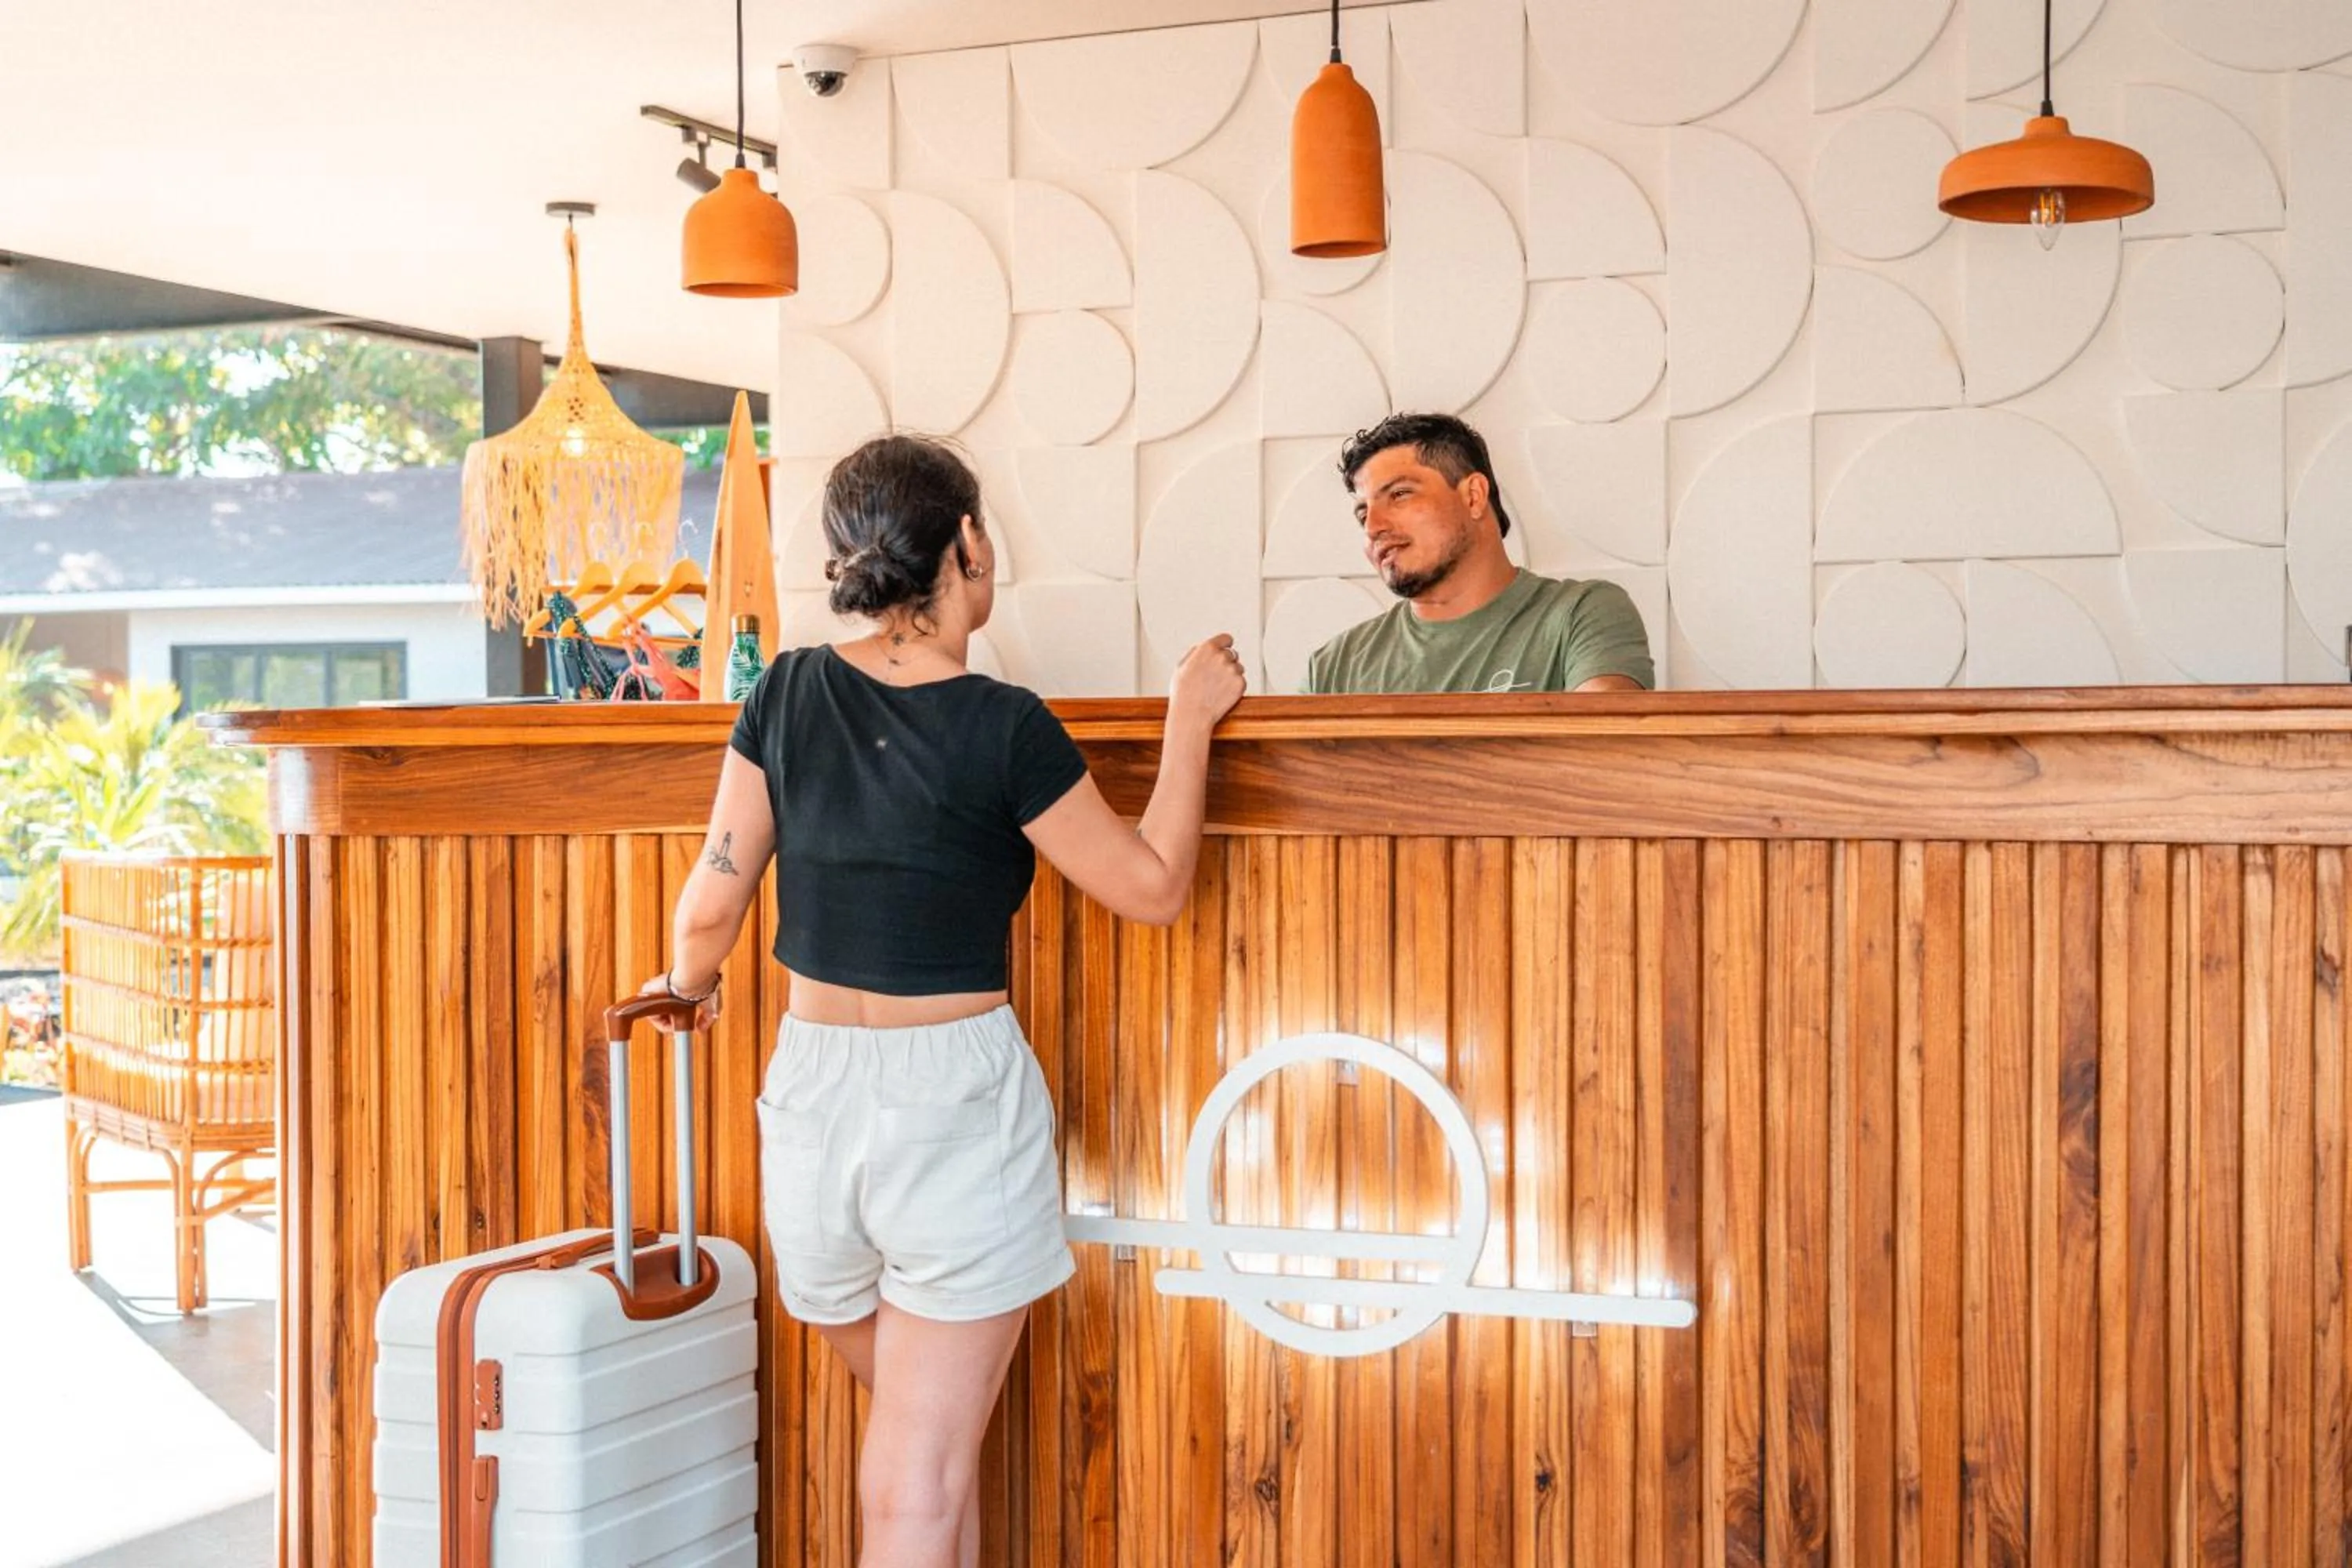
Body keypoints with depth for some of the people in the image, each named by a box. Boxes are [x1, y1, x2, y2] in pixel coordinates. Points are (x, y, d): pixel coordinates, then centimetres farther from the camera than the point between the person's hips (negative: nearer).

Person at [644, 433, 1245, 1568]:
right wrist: (1190, 720, 6)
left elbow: (711, 904, 2)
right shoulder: (1003, 729, -12)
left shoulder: (789, 695, -1)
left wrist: (687, 982, 24)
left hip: (812, 1083, 5)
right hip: (958, 1092, -4)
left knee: (923, 1434, 23)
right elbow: (1154, 888, -4)